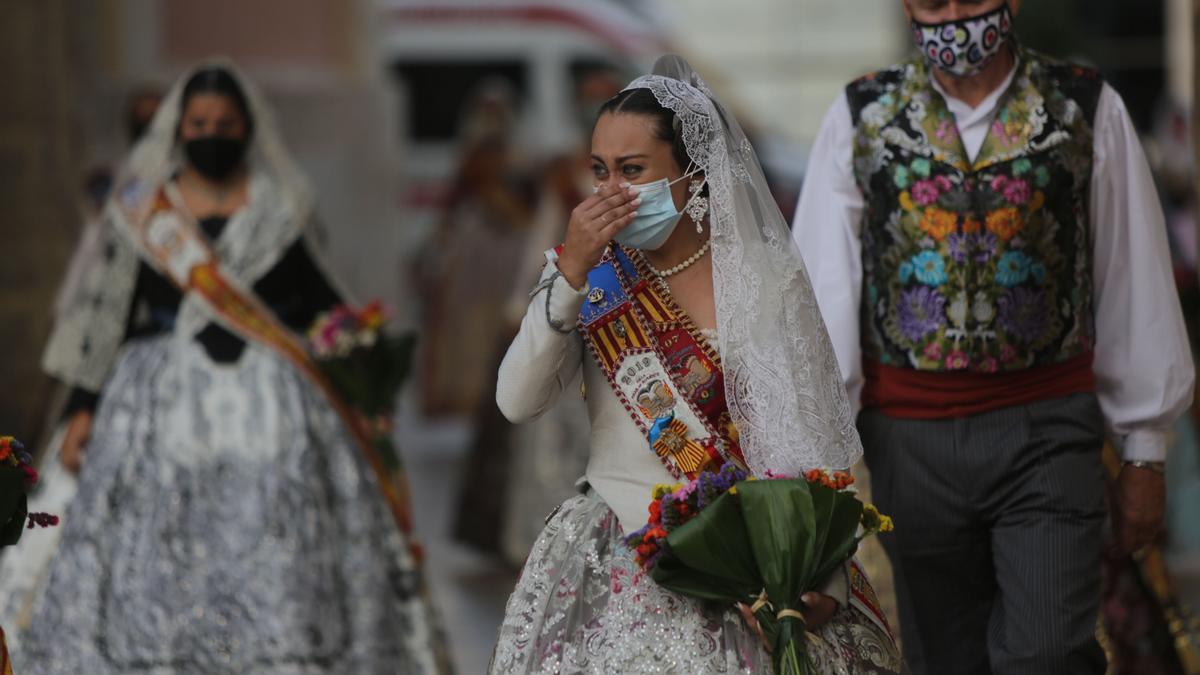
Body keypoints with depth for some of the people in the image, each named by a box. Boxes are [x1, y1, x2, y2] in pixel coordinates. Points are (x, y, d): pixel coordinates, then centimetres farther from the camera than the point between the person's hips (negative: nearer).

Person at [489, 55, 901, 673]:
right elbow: (517, 402, -10)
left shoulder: (761, 279, -3)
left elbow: (812, 435, -4)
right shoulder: (591, 273, 2)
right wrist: (572, 273, -18)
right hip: (615, 569, 2)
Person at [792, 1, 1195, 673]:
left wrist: (1146, 450, 4)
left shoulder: (1086, 110, 1)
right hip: (911, 437, 2)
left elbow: (1135, 284, 3)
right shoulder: (861, 119, 3)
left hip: (1047, 432, -1)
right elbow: (822, 285, -2)